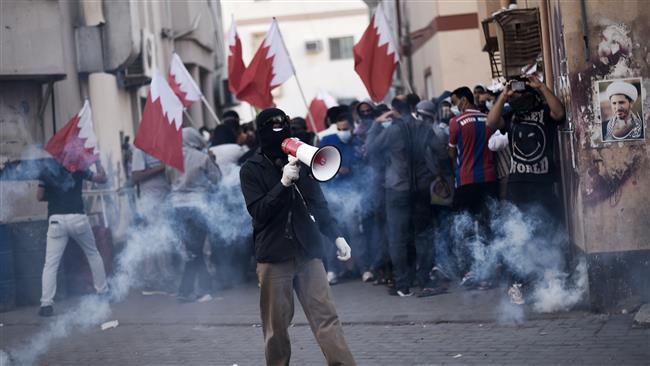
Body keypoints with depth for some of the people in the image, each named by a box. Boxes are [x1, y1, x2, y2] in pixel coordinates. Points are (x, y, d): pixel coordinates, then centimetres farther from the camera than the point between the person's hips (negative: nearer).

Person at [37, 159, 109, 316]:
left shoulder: (46, 173, 6)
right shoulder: (78, 170, 6)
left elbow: (40, 196, 7)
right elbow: (102, 178, 14)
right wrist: (97, 161, 28)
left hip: (57, 220, -1)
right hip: (78, 219, 1)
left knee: (51, 263, -2)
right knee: (93, 254, 22)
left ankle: (46, 304, -14)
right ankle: (103, 291, 27)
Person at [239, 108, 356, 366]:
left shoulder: (301, 163, 10)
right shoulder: (251, 170, 0)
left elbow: (319, 204, 15)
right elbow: (259, 212, -11)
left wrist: (336, 236, 6)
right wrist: (283, 183, -20)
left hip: (308, 251, 2)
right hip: (273, 256, -2)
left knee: (326, 316, -5)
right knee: (276, 325, 3)